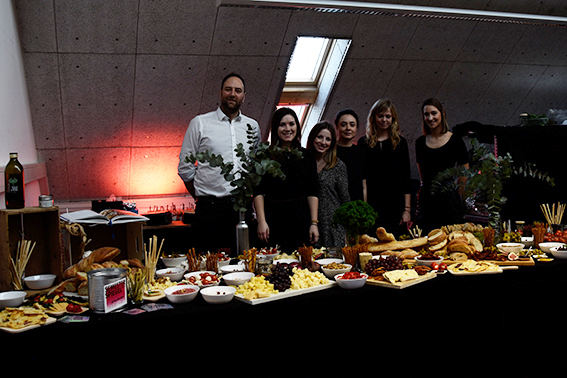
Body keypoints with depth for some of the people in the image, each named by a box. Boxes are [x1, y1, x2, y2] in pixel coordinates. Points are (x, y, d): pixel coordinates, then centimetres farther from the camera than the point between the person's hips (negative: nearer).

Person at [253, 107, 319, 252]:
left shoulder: (307, 156, 11)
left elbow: (312, 193, 8)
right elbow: (258, 192, -1)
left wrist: (314, 223, 1)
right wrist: (261, 222, -10)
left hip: (301, 219, 2)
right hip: (273, 217, -2)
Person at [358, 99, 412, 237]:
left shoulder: (400, 142, 8)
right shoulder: (364, 143, 7)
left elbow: (406, 177, 6)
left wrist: (407, 209, 0)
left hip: (396, 204, 1)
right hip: (371, 204, 0)